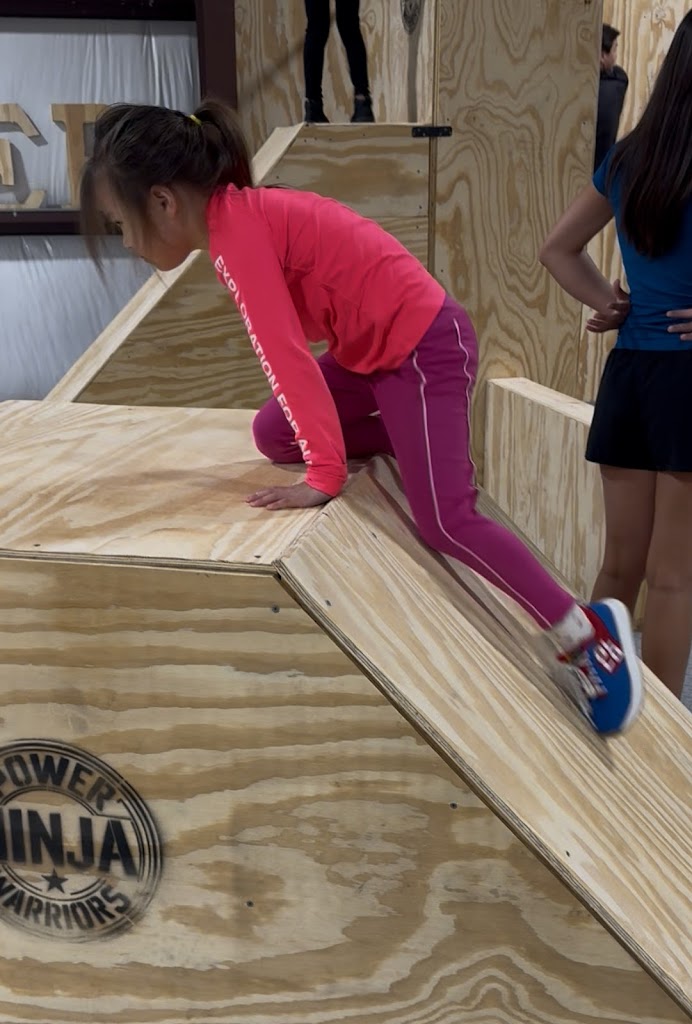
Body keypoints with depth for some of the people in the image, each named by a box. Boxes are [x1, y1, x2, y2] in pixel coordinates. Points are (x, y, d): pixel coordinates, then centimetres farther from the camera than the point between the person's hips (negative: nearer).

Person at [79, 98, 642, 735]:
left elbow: (285, 351, -27)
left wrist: (324, 477, -26)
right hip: (378, 347, 10)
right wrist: (319, 433, 23)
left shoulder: (236, 227, -22)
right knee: (273, 435, 8)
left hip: (426, 346, -9)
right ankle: (428, 448, 14)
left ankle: (587, 633, -5)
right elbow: (294, 338, 16)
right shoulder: (239, 214, 7)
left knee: (445, 522, -14)